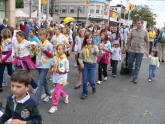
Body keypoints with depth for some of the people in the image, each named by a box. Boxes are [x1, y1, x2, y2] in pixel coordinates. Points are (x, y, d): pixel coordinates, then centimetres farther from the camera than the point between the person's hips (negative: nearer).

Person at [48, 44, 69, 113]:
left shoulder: (65, 60, -10)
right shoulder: (55, 58, 1)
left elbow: (67, 70, -4)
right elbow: (52, 64, 14)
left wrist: (62, 71, -21)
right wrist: (52, 68, -7)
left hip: (61, 77, -5)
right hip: (55, 77, 5)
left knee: (57, 91, -8)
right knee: (59, 89, 20)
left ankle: (54, 106, 3)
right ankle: (65, 96, 50)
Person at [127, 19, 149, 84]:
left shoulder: (145, 32, -1)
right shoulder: (133, 30, 4)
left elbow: (147, 42, 1)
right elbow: (129, 39, 13)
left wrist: (148, 51, -1)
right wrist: (128, 46, 13)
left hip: (140, 51, -2)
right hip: (132, 50, 2)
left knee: (137, 65, 3)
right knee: (129, 62, 8)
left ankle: (135, 78, 11)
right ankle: (131, 72, 36)